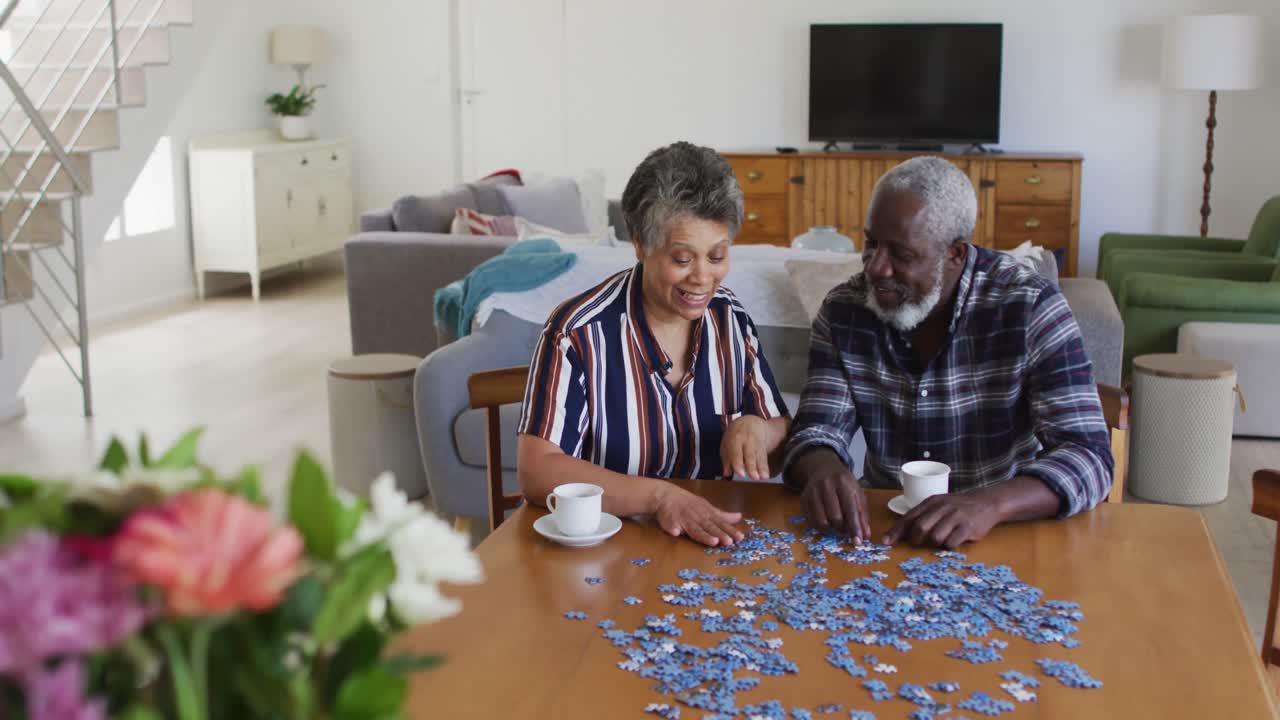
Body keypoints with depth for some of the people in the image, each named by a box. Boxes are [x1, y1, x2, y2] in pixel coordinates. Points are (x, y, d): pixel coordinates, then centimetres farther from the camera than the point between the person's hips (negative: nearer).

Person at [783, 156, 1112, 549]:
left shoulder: (1029, 308, -15)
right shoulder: (844, 310, -5)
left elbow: (1089, 457, -20)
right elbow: (817, 431, -4)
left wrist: (988, 504, -39)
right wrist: (824, 470, -29)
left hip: (1003, 531, -4)